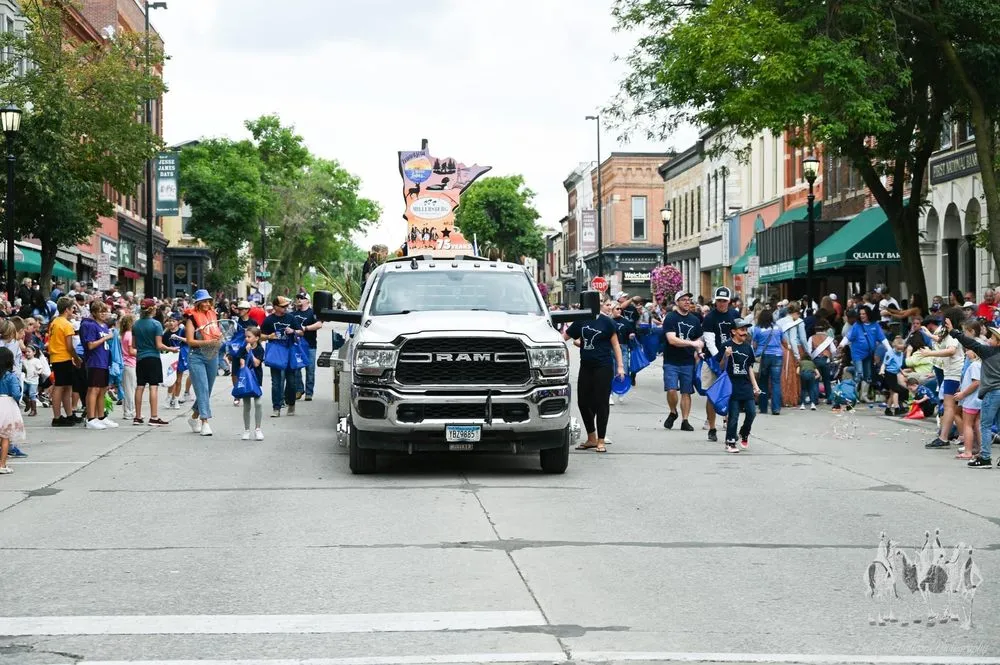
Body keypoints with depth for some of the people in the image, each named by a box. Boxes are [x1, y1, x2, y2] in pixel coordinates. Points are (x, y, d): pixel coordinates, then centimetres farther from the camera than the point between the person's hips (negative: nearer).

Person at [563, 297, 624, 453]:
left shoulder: (607, 322, -1)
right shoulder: (581, 321, 5)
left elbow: (615, 345, 1)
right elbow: (564, 337, 10)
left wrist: (620, 366, -4)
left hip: (603, 367, -4)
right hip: (586, 366, 4)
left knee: (601, 403, -3)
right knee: (583, 402, 6)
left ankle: (601, 441, 4)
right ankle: (591, 438, 21)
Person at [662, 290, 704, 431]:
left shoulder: (695, 320, 11)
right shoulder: (670, 318, -5)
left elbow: (698, 339, 20)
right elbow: (672, 340, -17)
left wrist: (699, 351, -1)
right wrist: (692, 343, -21)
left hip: (688, 362, 4)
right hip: (671, 361, -4)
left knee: (686, 392, 4)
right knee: (671, 390, -14)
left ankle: (685, 421, 11)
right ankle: (673, 413, 12)